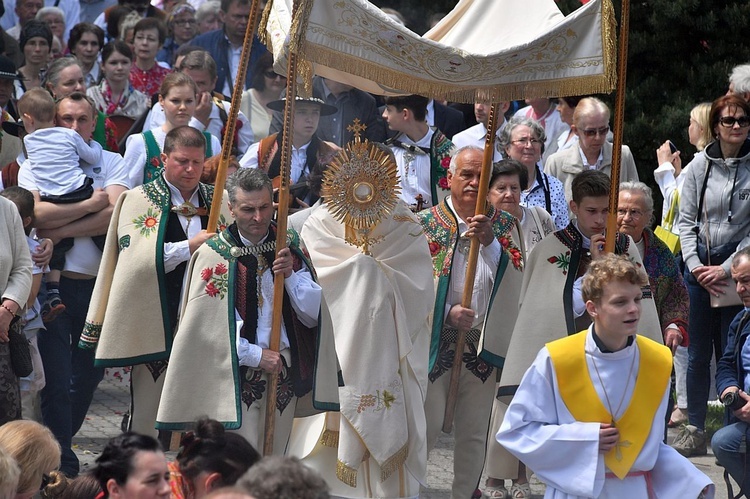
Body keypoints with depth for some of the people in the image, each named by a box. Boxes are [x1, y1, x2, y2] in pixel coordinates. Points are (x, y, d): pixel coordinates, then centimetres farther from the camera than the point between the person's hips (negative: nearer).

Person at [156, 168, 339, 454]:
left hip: (285, 373, 4)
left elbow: (313, 315, 3)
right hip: (237, 374, -4)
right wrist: (256, 355, -12)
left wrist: (290, 275, -12)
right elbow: (208, 324, -10)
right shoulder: (215, 254, -6)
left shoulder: (289, 246, 7)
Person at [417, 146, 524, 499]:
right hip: (436, 338, -2)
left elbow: (515, 278, -6)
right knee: (427, 425, -4)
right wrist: (448, 312, -16)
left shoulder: (505, 225, 7)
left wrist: (490, 242, -20)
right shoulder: (426, 224, 1)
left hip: (483, 339, 2)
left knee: (474, 431, 7)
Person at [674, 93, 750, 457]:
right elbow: (686, 221, 8)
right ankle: (695, 431, 14)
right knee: (698, 354, 6)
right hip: (699, 267, 3)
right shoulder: (699, 166, 5)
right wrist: (695, 265, -4)